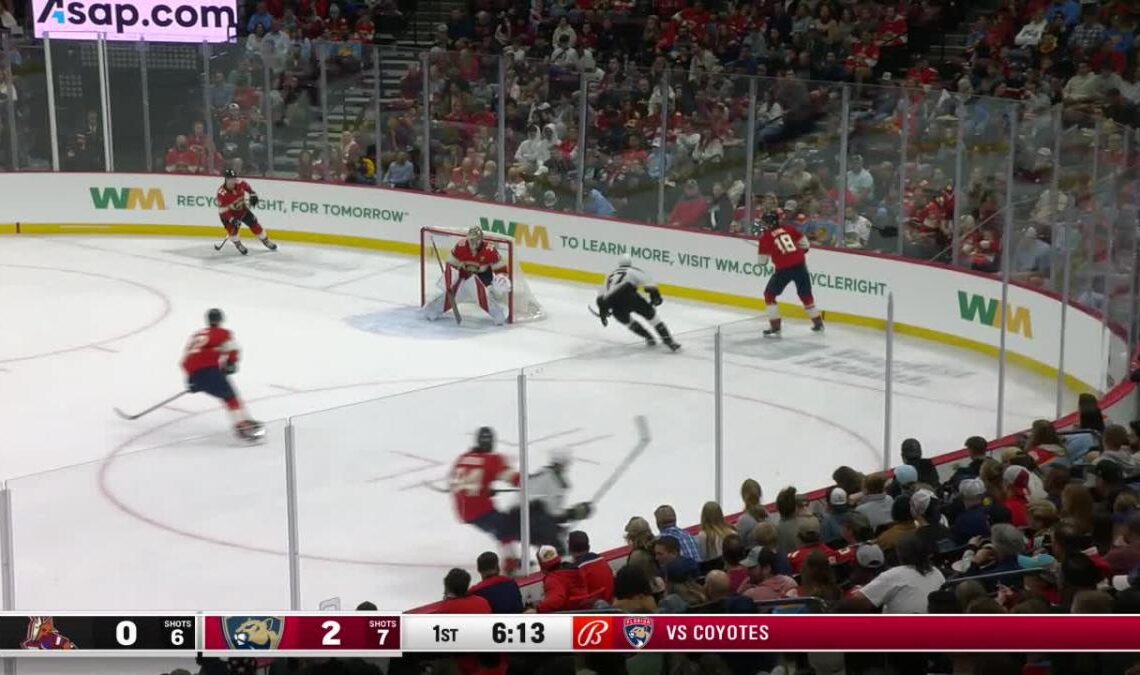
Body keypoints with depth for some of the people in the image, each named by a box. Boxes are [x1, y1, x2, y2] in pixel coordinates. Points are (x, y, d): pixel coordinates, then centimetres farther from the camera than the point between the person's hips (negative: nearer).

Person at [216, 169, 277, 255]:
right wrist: (232, 220, -37)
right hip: (228, 212, -4)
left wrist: (252, 194, -4)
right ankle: (238, 245, -4)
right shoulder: (221, 193, -33)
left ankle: (266, 241, 19)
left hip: (242, 209, 4)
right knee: (231, 227, -25)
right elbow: (223, 210, -30)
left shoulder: (240, 184, -22)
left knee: (254, 223, 2)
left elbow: (246, 186, 6)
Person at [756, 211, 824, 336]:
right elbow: (803, 241, 14)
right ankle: (818, 323, 30)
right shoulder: (788, 229, 10)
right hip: (800, 265, 5)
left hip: (784, 269, -5)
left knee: (769, 295, 9)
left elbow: (762, 260, 1)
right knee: (805, 294, 21)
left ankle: (775, 327, 1)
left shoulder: (766, 237, -1)